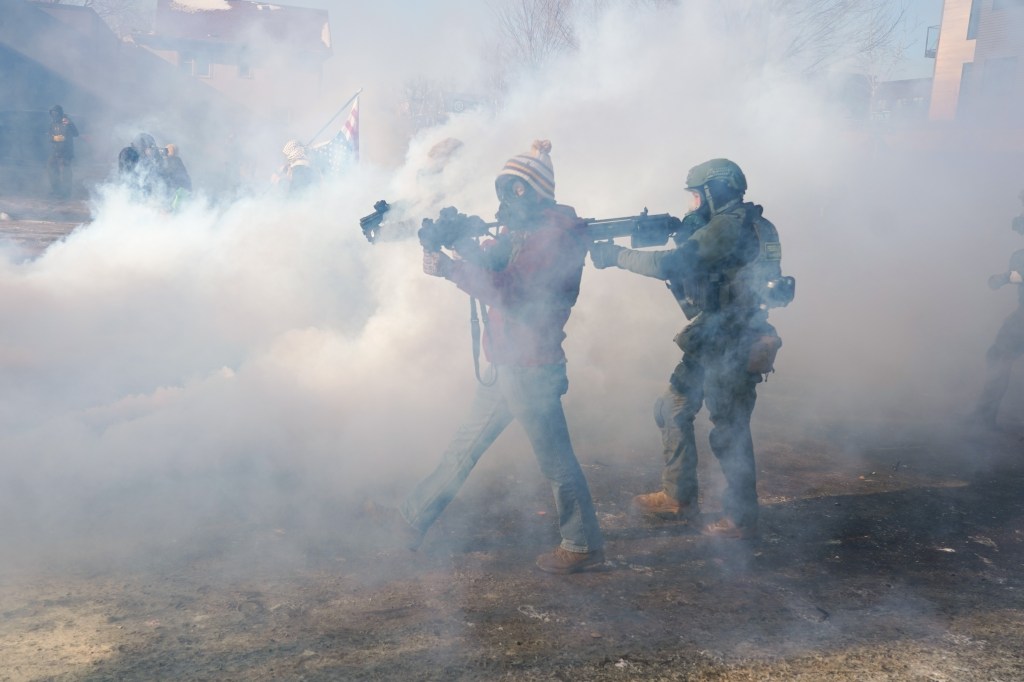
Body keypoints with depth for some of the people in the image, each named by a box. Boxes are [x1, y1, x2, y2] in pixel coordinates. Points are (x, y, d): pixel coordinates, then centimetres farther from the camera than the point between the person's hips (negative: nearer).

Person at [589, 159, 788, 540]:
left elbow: (671, 264, -24)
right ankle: (678, 498, 25)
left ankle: (742, 519, 13)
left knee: (729, 430, -1)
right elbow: (689, 265, 17)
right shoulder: (740, 226, 15)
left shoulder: (729, 226, -16)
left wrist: (616, 255, -14)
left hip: (732, 347, -10)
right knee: (673, 410, 15)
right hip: (714, 342, 10)